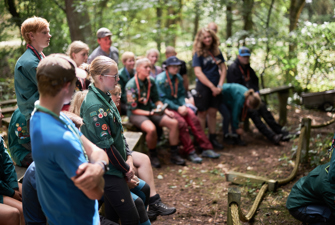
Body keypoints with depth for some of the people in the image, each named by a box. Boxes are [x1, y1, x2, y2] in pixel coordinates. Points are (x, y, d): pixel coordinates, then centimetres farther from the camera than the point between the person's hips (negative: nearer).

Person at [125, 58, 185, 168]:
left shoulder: (151, 81, 3)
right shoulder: (131, 85, -16)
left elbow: (156, 100, 11)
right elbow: (134, 109, -15)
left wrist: (166, 111, -6)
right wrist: (150, 113, -25)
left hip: (151, 110, 7)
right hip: (135, 114, -7)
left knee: (174, 122, -13)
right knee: (151, 129, -36)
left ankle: (174, 155, -1)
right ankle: (153, 156, -9)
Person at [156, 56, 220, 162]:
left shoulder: (178, 78, 10)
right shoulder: (161, 79, -11)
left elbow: (182, 94, 15)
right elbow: (162, 99, -14)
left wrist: (183, 106, -7)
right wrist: (178, 108, -18)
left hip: (178, 105, 6)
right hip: (167, 107, -6)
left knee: (194, 119, -18)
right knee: (182, 123, -29)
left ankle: (206, 148, -14)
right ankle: (190, 152, -18)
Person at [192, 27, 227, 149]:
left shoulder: (217, 52, 8)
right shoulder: (198, 53, -6)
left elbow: (223, 68, 8)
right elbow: (198, 73, -12)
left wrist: (220, 85, -5)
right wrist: (212, 87, -14)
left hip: (215, 87, 4)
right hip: (203, 87, -4)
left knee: (213, 112, 9)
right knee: (202, 113, 2)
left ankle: (212, 138, 18)